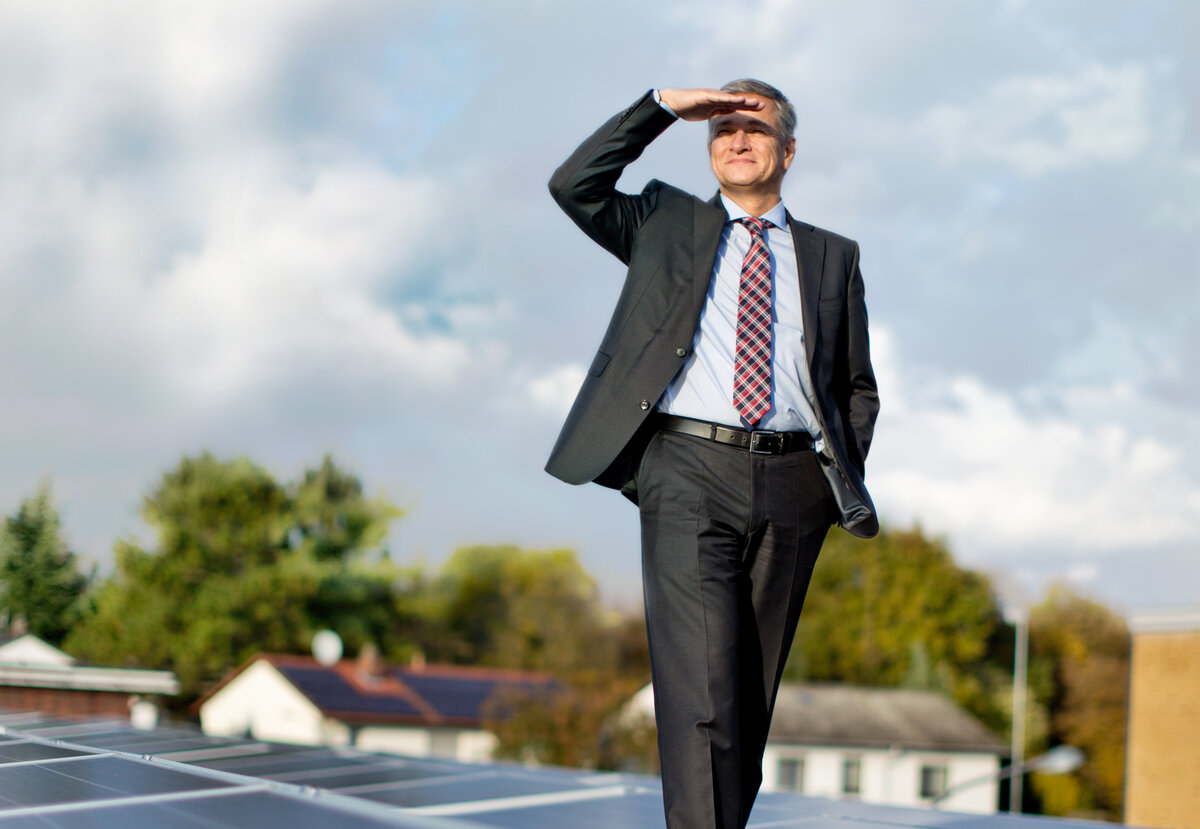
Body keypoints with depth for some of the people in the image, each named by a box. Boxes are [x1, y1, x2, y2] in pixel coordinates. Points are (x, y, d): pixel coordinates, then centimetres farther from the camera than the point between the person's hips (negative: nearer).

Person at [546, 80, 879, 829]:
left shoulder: (833, 257, 20)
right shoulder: (666, 224, 17)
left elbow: (859, 387, 22)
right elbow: (574, 186, 2)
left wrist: (849, 482, 6)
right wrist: (663, 107, 1)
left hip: (792, 485, 3)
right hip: (689, 468, -3)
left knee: (754, 694, 6)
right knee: (701, 688, -15)